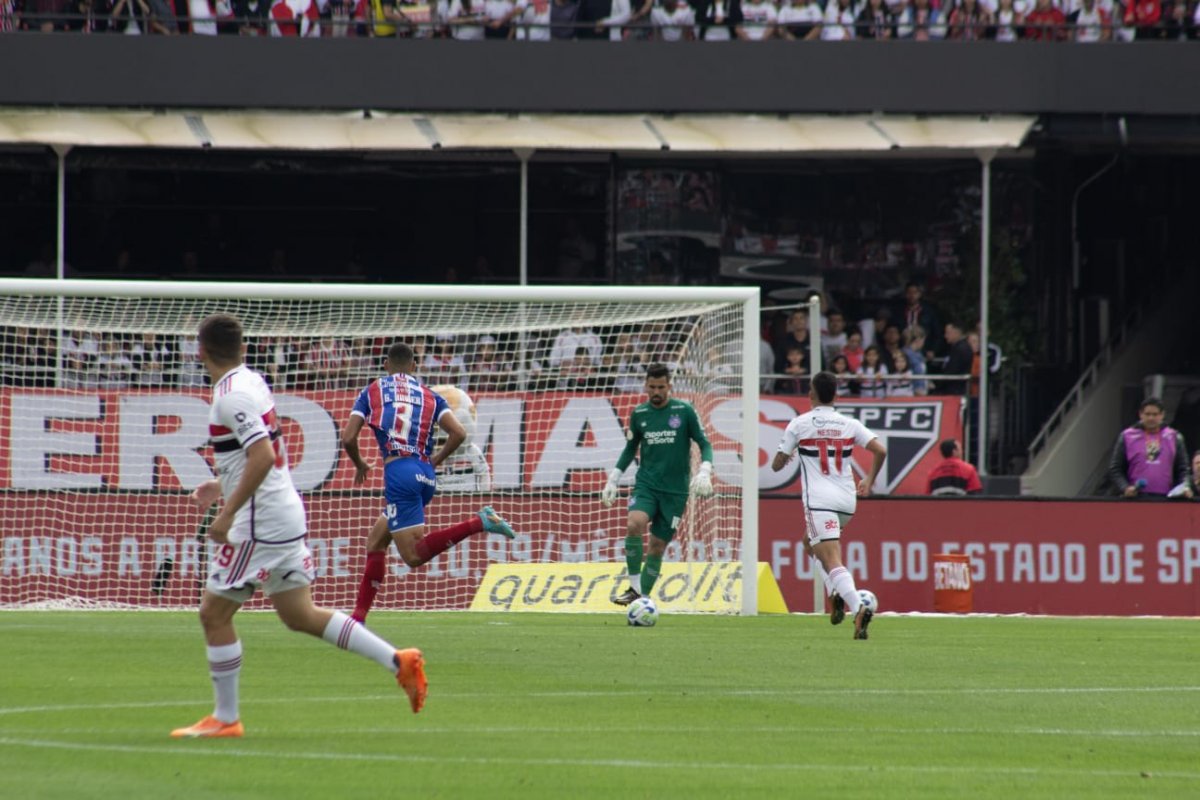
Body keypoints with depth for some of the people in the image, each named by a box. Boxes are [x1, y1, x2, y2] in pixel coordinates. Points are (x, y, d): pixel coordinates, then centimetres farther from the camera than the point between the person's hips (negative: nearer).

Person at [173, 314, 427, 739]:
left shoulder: (232, 394, -17)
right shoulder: (252, 381, 12)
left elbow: (263, 456, -28)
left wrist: (227, 513, -25)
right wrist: (222, 486, 27)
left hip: (260, 524, -9)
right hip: (286, 514, 9)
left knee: (214, 612, 0)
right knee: (300, 615, 13)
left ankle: (225, 719, 6)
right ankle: (398, 661, 9)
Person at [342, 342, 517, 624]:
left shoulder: (372, 392, 12)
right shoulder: (430, 395, 18)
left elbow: (348, 438, 4)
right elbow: (459, 433, 5)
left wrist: (360, 464, 24)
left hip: (399, 471, -6)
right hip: (425, 475, 6)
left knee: (414, 555, -12)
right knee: (376, 541, 19)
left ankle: (480, 522, -27)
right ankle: (359, 617, 15)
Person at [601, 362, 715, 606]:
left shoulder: (685, 411, -2)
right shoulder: (639, 414, 6)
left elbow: (704, 444, 1)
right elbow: (630, 449, 18)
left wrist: (704, 472, -15)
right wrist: (613, 479, 13)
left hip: (675, 491, -1)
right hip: (646, 484, 1)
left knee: (658, 545, 0)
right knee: (634, 524, -26)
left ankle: (643, 597, 12)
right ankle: (635, 588, -20)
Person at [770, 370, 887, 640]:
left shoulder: (799, 424, 0)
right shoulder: (850, 425, 7)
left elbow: (777, 465, 4)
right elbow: (880, 450, -2)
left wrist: (785, 457, 29)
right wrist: (869, 481, 14)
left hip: (818, 501, -5)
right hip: (847, 500, 5)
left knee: (832, 562, -12)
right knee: (811, 544, 28)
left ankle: (858, 608, -34)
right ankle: (837, 593, 8)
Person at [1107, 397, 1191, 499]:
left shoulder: (1174, 438, 12)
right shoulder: (1127, 437, 7)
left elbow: (1182, 469, 14)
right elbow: (1115, 470, 7)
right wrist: (1125, 488, -10)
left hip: (1165, 497, 1)